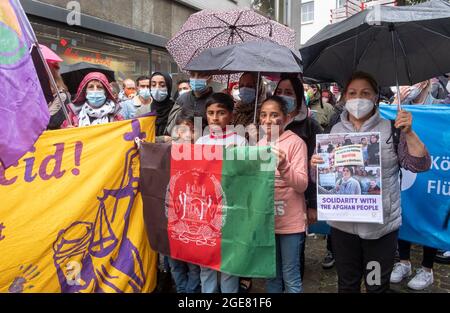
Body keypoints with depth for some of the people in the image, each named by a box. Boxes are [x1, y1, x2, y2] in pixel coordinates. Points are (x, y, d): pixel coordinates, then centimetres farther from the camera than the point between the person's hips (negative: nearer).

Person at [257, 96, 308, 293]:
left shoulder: (295, 142, -11)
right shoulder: (259, 145, 7)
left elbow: (302, 184, -17)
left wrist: (284, 167, -34)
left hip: (290, 221, -5)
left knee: (290, 276, 6)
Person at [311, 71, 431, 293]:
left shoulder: (391, 129, -2)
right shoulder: (335, 131, 5)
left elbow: (420, 165, -8)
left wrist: (408, 133, -20)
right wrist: (315, 165, -12)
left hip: (381, 225, -2)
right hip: (342, 224, 2)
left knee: (377, 286, 13)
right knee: (347, 284, 18)